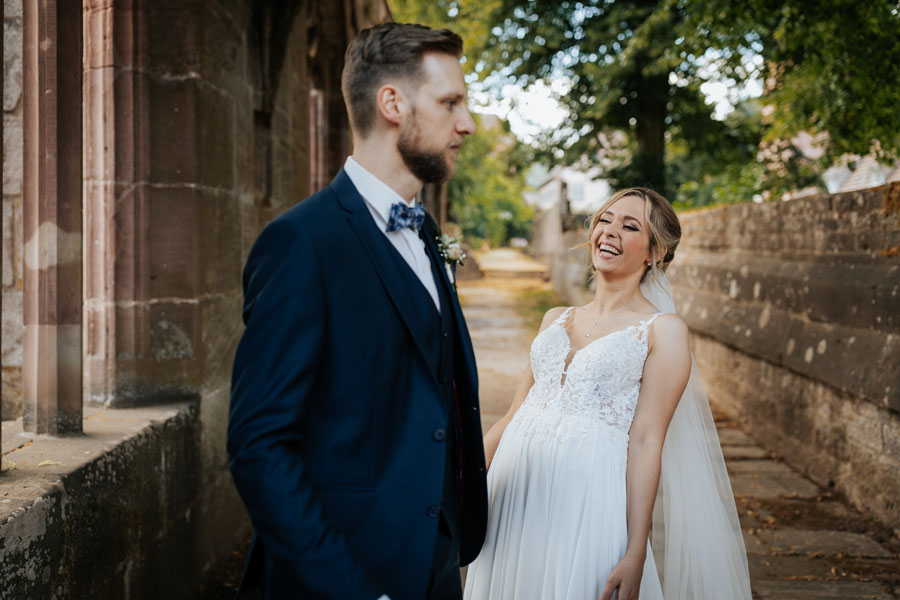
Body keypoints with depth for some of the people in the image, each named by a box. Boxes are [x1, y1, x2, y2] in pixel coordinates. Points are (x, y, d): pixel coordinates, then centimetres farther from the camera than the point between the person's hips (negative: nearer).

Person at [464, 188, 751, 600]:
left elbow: (646, 442, -8)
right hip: (512, 493, 5)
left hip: (589, 502, -5)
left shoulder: (663, 330, 0)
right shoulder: (556, 319, 15)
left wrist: (635, 555, -13)